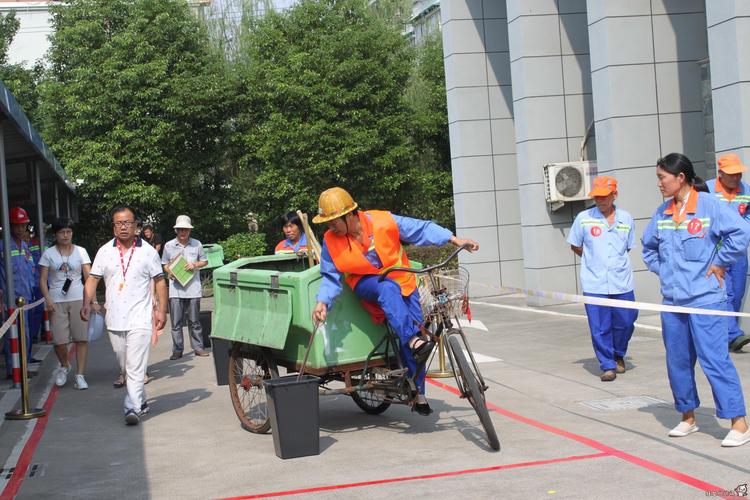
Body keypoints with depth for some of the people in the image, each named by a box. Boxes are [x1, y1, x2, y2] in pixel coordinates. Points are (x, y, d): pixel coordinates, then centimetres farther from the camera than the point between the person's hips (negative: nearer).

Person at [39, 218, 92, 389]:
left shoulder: (81, 251, 6)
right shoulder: (48, 254, 5)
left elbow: (89, 277, 2)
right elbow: (43, 280, 3)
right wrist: (48, 299, -11)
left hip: (78, 299, 0)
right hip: (57, 301, 0)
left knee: (81, 338, -4)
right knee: (59, 340, -4)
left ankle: (80, 375, 4)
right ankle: (64, 367, 25)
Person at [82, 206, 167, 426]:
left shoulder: (148, 251, 1)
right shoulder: (105, 251, 7)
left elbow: (160, 282, 5)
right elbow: (92, 279, 8)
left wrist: (162, 311, -2)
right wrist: (87, 303, -8)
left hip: (140, 319, -4)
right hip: (114, 319, 4)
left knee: (136, 367, -13)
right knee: (125, 367, 14)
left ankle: (133, 408, -14)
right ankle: (141, 401, 29)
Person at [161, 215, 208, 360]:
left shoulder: (196, 244, 5)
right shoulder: (169, 246, 5)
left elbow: (205, 261, 13)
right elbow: (165, 264, 14)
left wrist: (195, 265, -6)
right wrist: (169, 272, -7)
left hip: (193, 288, 0)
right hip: (175, 289, 0)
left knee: (194, 321, 6)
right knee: (176, 322, 1)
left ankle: (198, 347, 15)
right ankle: (177, 350, 8)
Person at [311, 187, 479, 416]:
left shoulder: (383, 221, -16)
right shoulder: (331, 242, -10)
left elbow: (422, 229, -9)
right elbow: (331, 277, -6)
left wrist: (455, 240, -12)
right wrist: (323, 301, -25)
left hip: (402, 282, 1)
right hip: (366, 284, -1)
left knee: (412, 327, -11)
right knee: (388, 289, -37)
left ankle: (418, 393, 0)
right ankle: (414, 339, -46)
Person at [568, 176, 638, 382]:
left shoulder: (626, 219, 6)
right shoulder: (584, 218, 0)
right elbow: (575, 246, 11)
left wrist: (614, 260, 11)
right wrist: (594, 259, 10)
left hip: (622, 282, 2)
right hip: (594, 284, -2)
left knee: (625, 323, 6)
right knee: (600, 329, -1)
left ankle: (619, 355, 32)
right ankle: (608, 365, 13)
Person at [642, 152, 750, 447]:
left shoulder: (708, 204, -10)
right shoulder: (662, 212, 9)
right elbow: (648, 245, 25)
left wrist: (720, 263, -10)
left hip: (705, 299, -6)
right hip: (672, 301, 7)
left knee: (714, 360, -9)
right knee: (677, 362, 11)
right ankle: (688, 417, 26)